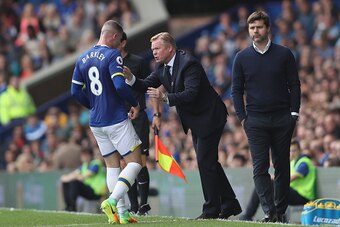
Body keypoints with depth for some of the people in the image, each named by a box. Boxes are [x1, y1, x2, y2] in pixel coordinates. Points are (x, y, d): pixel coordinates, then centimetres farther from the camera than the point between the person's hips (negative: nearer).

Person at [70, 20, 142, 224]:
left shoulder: (83, 58, 10)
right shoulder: (112, 55, -12)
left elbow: (76, 91, 11)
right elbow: (119, 85, -23)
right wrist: (135, 104, -8)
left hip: (96, 122, 7)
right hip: (117, 120, -7)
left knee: (112, 165, 13)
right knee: (135, 161, -1)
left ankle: (121, 213, 6)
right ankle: (112, 201, -18)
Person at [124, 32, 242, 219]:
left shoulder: (189, 63, -24)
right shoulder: (161, 67, 4)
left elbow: (191, 94, -31)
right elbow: (147, 86, 2)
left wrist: (165, 97, -40)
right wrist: (131, 79, -17)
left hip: (209, 117, -10)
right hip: (194, 121, 10)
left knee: (205, 161, -9)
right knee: (208, 162, 13)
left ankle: (212, 209, -3)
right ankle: (230, 204, 20)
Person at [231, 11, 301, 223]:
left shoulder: (284, 54, 4)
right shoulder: (242, 58, 6)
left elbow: (294, 85, 6)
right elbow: (237, 90, 9)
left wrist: (294, 114, -1)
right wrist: (243, 117, 1)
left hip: (282, 119, 0)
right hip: (256, 120, 0)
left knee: (282, 166, 4)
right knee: (260, 167, -8)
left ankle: (281, 210, 12)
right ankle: (269, 211, -11)